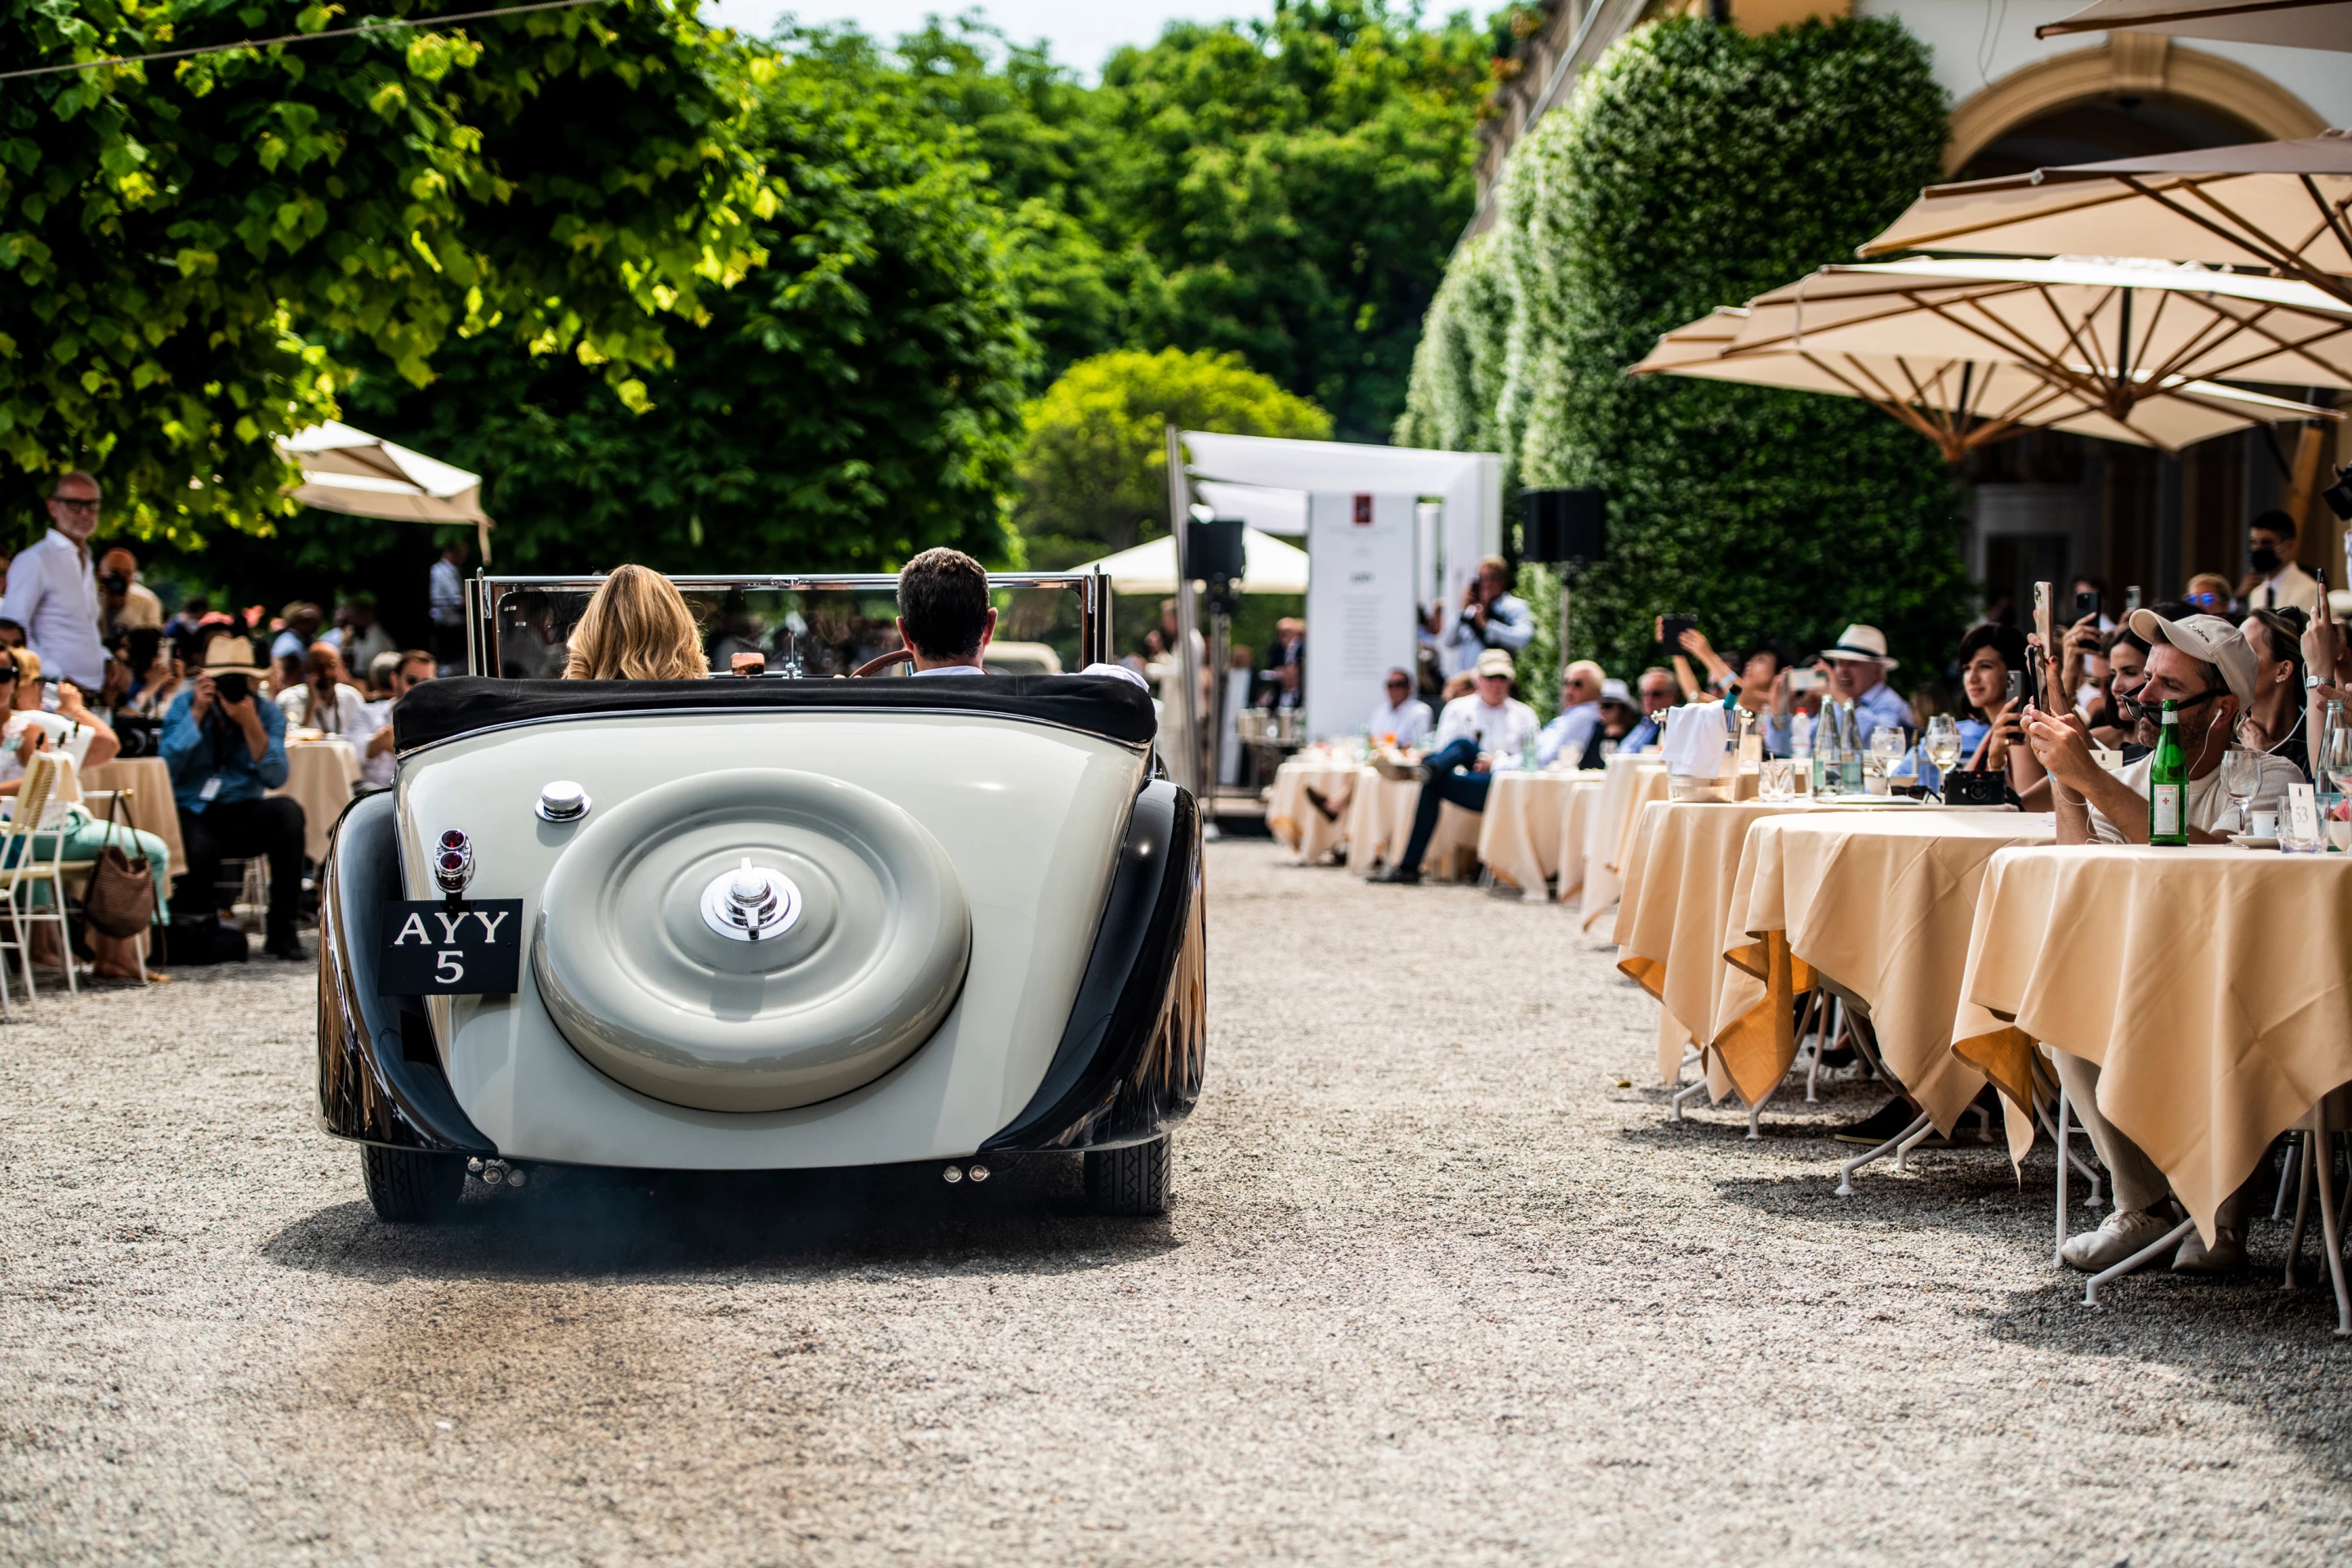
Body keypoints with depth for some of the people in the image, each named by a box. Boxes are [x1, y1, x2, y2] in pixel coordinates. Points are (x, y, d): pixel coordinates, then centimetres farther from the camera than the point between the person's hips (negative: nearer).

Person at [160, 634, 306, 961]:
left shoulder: (268, 713, -1)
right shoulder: (184, 705, -2)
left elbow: (275, 778, -15)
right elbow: (168, 765, -17)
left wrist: (250, 724, -24)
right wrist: (198, 713, -18)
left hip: (242, 815, 2)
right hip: (192, 812, -2)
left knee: (287, 812, -30)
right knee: (199, 848, -37)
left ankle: (281, 930, -23)